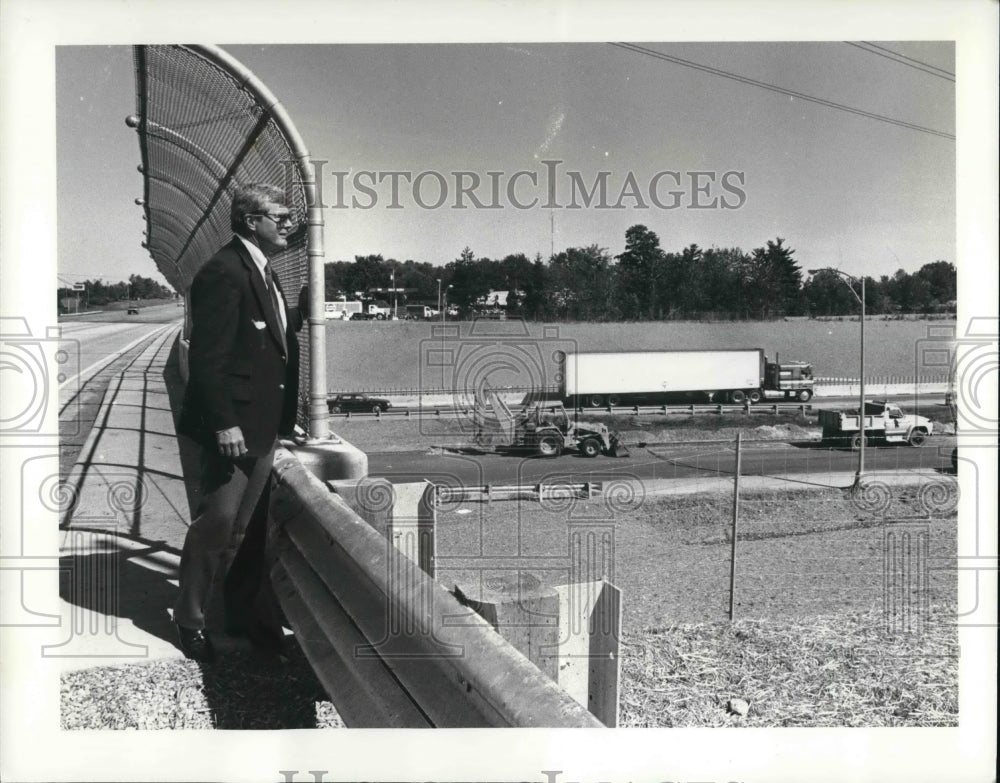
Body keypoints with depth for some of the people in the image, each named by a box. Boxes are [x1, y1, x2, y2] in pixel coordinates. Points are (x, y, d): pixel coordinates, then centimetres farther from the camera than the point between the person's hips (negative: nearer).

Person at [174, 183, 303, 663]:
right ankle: (189, 619, 19)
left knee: (251, 524, 15)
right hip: (235, 424, -9)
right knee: (217, 521, 1)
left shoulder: (262, 272, 15)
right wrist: (224, 425, -22)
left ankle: (248, 611, 27)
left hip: (263, 425, 9)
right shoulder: (223, 272, -16)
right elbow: (207, 358, -20)